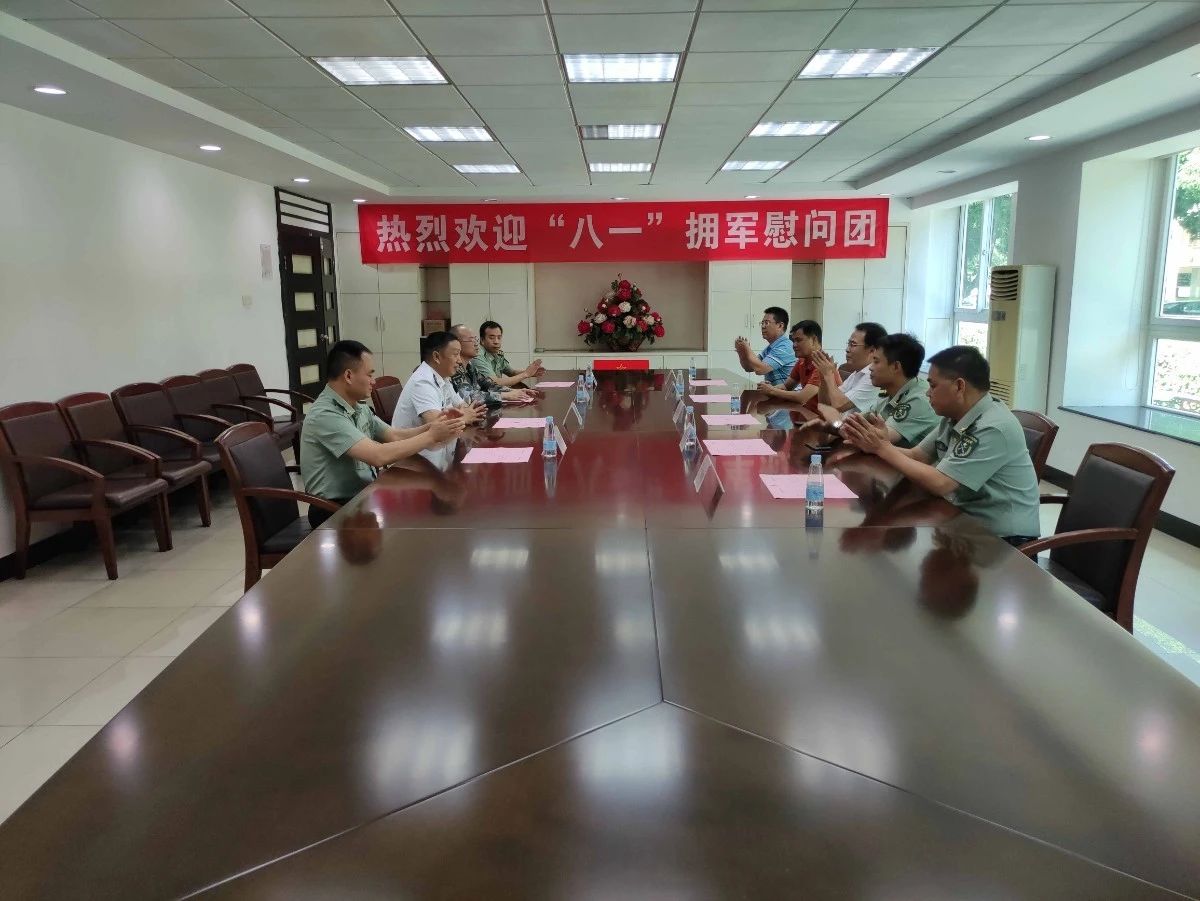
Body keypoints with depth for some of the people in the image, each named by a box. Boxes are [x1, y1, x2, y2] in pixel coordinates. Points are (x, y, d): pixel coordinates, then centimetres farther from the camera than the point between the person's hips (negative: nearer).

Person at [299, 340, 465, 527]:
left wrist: (430, 427, -9)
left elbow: (394, 436, 9)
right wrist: (432, 436, -22)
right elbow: (379, 456, -30)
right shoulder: (325, 415, -22)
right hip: (336, 510, -8)